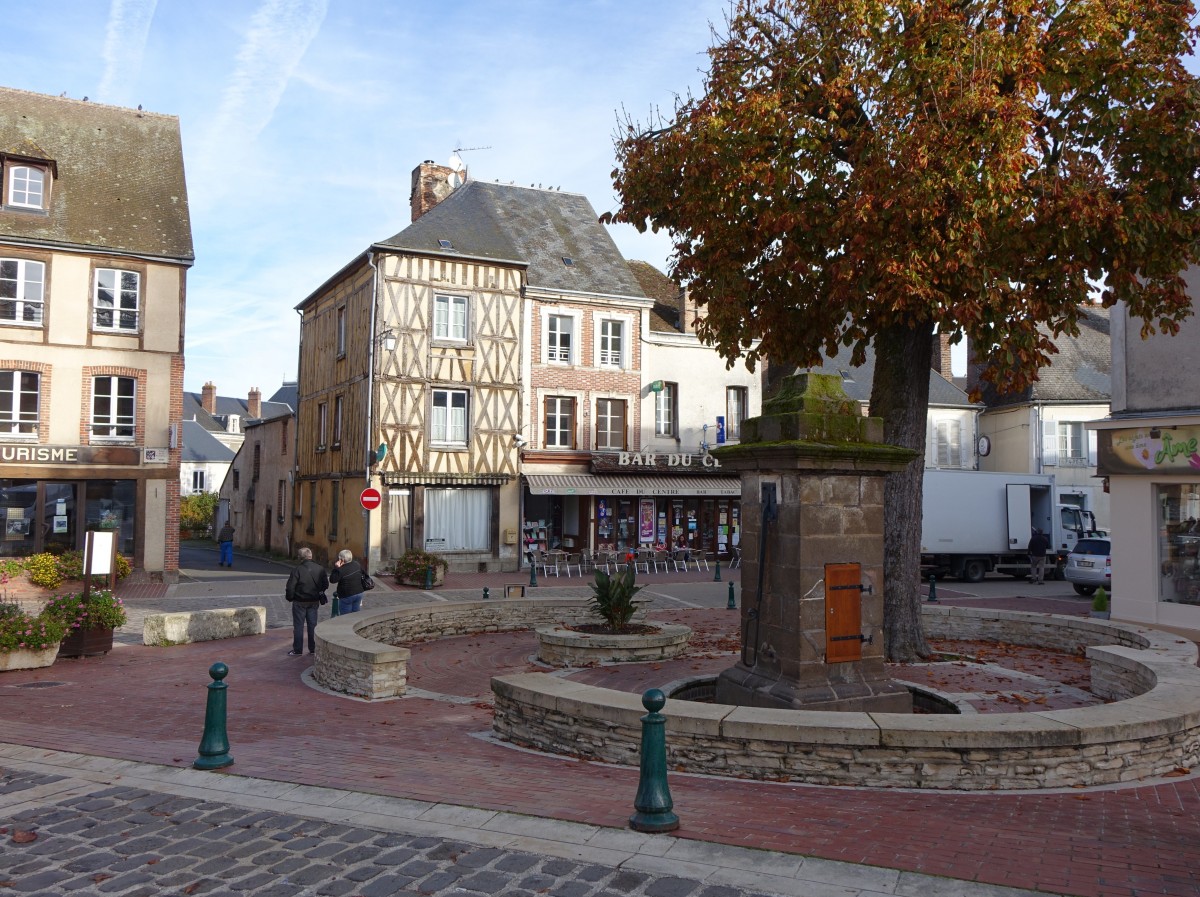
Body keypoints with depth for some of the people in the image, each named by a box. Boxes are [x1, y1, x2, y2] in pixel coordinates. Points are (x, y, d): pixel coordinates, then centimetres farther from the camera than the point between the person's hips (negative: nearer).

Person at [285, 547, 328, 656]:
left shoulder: (297, 569, -16)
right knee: (312, 625, 13)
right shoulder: (320, 569, -2)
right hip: (314, 602, 4)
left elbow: (290, 586, -15)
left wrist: (289, 597, 2)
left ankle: (297, 650, 8)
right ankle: (313, 649, 16)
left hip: (300, 602, -4)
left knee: (298, 626, 5)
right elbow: (325, 585, 7)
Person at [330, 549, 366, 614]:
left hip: (346, 596, -6)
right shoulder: (357, 564, 0)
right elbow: (362, 574, 15)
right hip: (359, 593, 6)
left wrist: (336, 568, -15)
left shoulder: (341, 570, -22)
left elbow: (332, 580, -15)